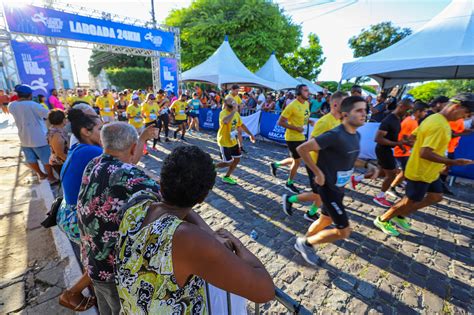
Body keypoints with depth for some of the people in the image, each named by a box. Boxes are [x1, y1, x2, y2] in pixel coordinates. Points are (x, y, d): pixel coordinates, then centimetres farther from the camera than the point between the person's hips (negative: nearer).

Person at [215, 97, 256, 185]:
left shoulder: (236, 113, 4)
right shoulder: (223, 113, -21)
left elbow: (242, 124, 17)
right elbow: (225, 121, -46)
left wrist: (250, 134, 17)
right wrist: (234, 110, -38)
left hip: (233, 141, 8)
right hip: (225, 142, -8)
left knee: (237, 159, 9)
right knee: (228, 162, -3)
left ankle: (226, 177, 24)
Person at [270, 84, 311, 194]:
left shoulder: (307, 103, 6)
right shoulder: (292, 106, -20)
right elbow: (280, 122, -20)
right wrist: (296, 128, -23)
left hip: (301, 137, 8)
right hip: (293, 137, -8)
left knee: (295, 159, 18)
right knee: (297, 161, 3)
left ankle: (275, 164, 35)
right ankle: (289, 183, 24)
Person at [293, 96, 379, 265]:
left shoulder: (356, 135, 4)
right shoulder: (334, 135, -26)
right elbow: (302, 149, -26)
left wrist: (367, 164, 2)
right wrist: (318, 172, -23)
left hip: (339, 187, 9)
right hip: (328, 188, -9)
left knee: (326, 220, 23)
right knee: (344, 231, -1)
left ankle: (304, 243, 45)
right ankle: (305, 243, 19)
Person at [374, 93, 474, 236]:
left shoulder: (434, 118, 5)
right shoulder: (439, 125, -26)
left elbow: (413, 135, 15)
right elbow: (425, 153, -32)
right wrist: (452, 162, -24)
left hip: (429, 171, 10)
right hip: (421, 173, -10)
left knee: (436, 197, 21)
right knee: (411, 202, 5)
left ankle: (400, 216, 29)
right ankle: (382, 220, 22)